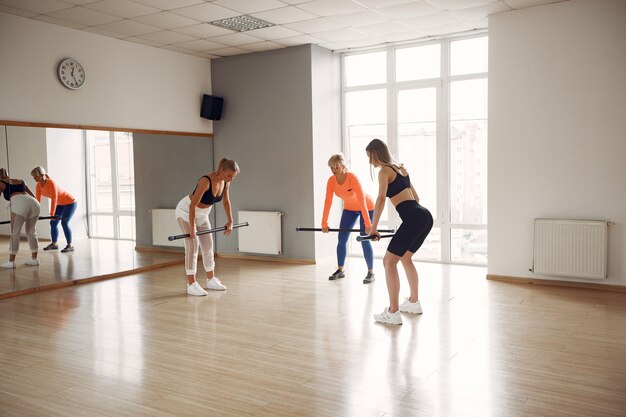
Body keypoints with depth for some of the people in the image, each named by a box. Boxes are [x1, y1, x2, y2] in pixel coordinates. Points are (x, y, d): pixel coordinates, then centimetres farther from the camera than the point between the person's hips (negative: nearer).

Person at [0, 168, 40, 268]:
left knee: (14, 233, 3)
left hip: (19, 204, -5)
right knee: (31, 231, 17)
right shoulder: (20, 181, 34)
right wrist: (34, 213, 40)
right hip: (34, 203, 5)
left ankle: (11, 261, 5)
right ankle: (34, 259, 23)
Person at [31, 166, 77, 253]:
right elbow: (38, 200, -4)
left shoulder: (51, 183, -28)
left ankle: (70, 246, -14)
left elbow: (54, 199, -32)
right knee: (53, 223, 8)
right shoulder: (39, 185, -5)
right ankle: (54, 244, 21)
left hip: (70, 202, -9)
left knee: (64, 222, -19)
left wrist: (52, 214, -34)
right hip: (60, 204, 9)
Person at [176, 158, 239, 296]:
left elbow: (226, 202, 4)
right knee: (193, 245, -14)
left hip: (202, 213, 8)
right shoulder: (206, 181, -34)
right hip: (186, 211, -7)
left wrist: (230, 221, 6)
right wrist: (192, 229, -30)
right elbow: (193, 205, -32)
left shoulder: (225, 182, -12)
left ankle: (211, 280, 18)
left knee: (208, 245, 7)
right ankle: (191, 284, -9)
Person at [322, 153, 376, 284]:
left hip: (366, 207, -5)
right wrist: (324, 223, -15)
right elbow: (328, 202, -13)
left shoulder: (352, 178, -32)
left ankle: (371, 273, 0)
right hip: (349, 208, 5)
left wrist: (368, 224, -40)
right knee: (341, 239, 1)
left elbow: (362, 200, -36)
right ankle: (340, 270, 15)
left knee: (364, 240, -11)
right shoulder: (331, 181, -17)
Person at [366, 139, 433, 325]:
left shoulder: (384, 171, -3)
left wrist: (373, 227, -15)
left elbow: (381, 199, -17)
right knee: (406, 258, 26)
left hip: (413, 219, -9)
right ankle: (414, 303, 35)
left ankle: (393, 313, -6)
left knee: (389, 261, -4)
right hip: (425, 216, 9)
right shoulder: (401, 168, 23)